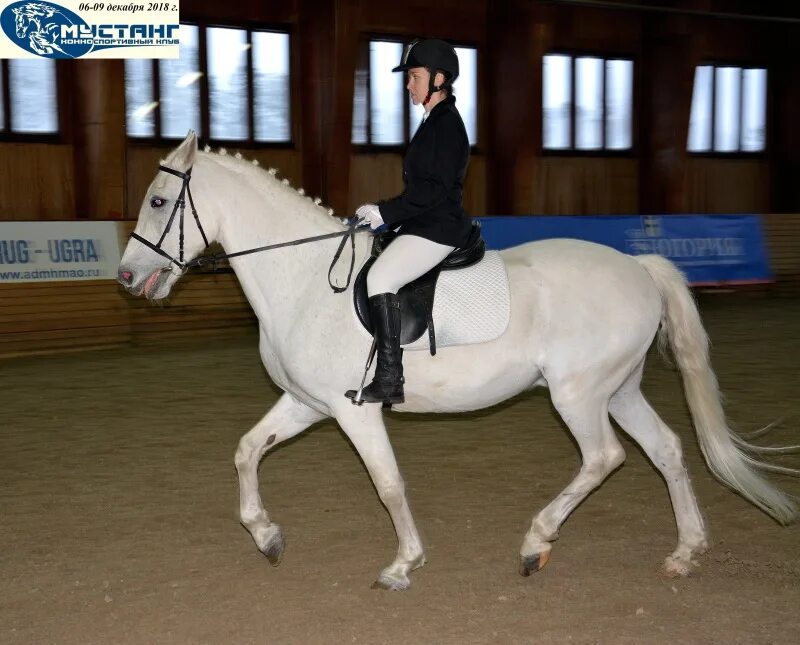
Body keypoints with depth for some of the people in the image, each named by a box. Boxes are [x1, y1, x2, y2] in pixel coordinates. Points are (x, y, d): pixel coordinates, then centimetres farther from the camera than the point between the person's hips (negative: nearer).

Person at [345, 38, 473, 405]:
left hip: (438, 228, -11)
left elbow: (435, 190, -20)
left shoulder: (446, 125, -13)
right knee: (378, 273, 15)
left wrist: (386, 212, -17)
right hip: (423, 225, 11)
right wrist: (385, 213, 12)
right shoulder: (435, 122, 19)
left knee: (380, 276, -26)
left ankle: (389, 380, -26)